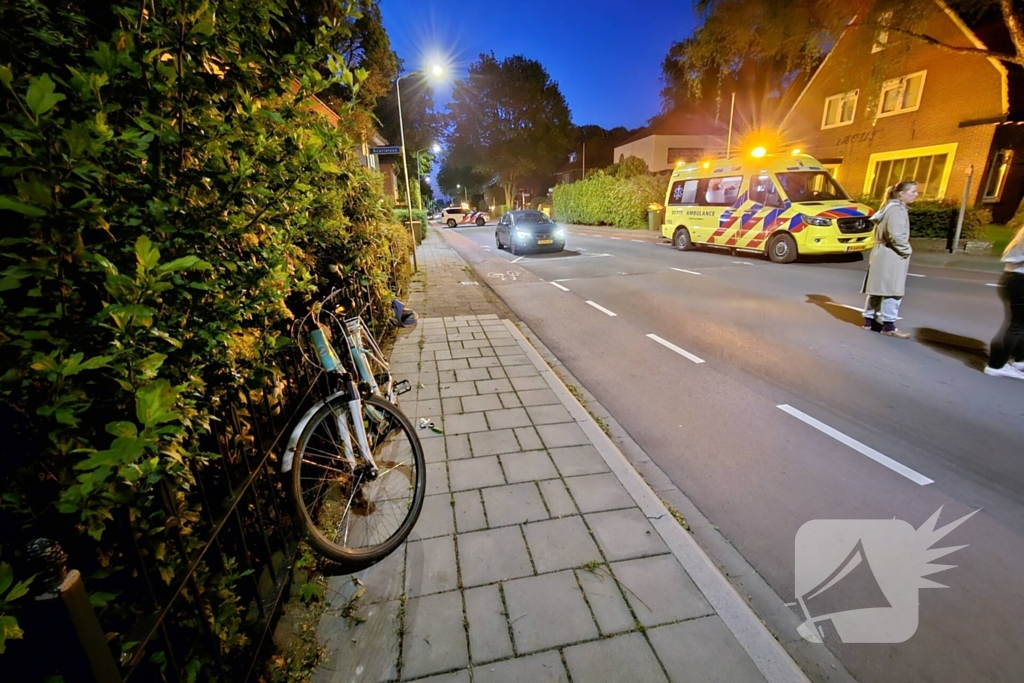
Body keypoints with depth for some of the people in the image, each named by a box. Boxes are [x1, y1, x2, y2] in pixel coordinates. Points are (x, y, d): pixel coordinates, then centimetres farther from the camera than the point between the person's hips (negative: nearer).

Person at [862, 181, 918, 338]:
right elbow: (895, 235, -22)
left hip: (883, 253, 10)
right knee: (892, 291, -6)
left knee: (877, 289, 12)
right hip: (892, 256, -10)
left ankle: (870, 320, 17)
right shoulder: (897, 209, -13)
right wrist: (906, 250, -10)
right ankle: (888, 326, -3)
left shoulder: (891, 207, 18)